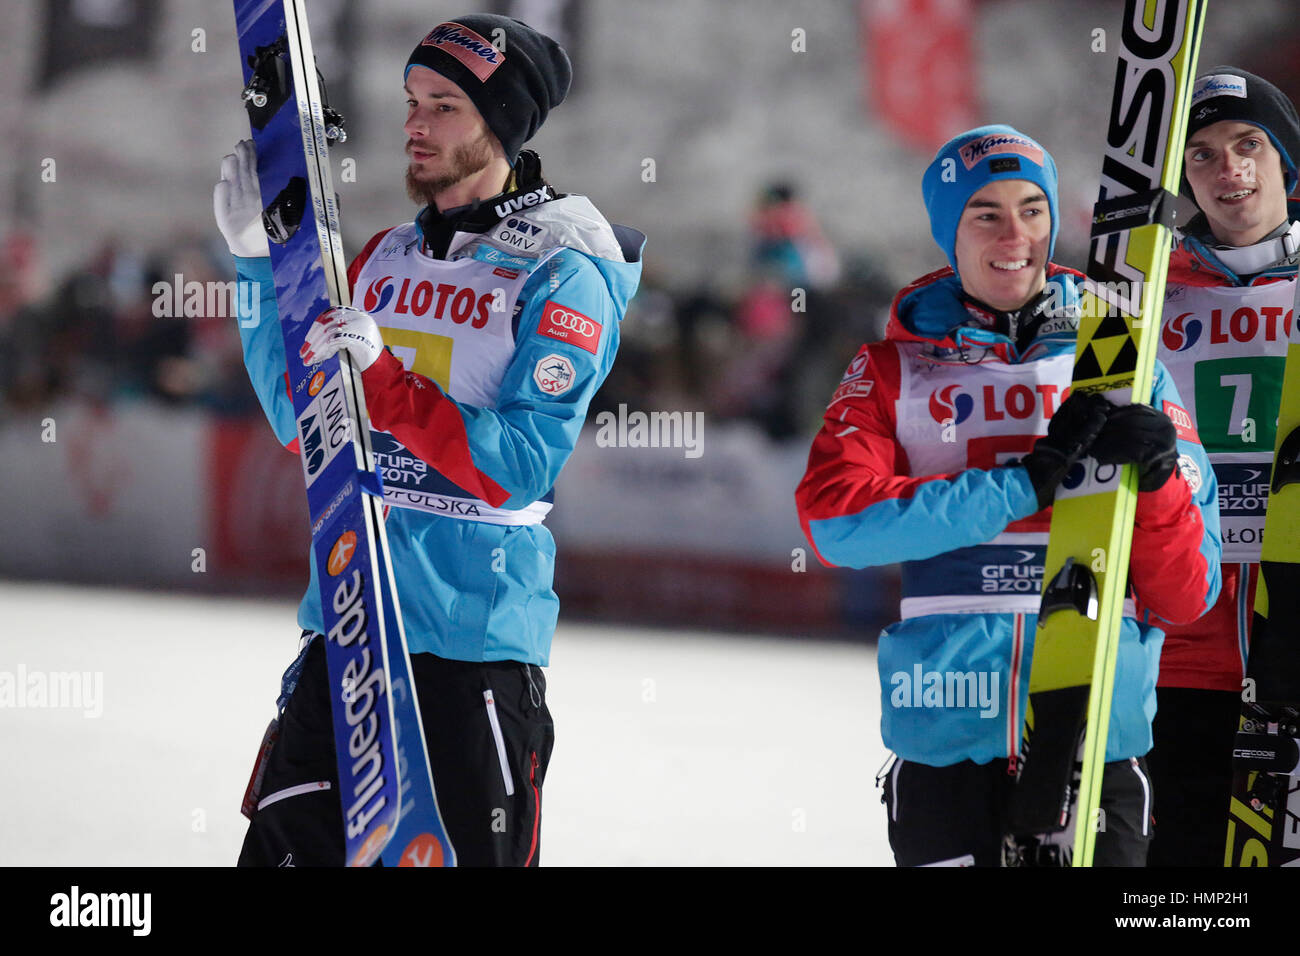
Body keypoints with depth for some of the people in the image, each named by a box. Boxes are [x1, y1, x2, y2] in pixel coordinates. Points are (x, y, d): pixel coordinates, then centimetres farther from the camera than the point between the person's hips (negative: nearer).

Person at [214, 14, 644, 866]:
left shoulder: (565, 274, -7)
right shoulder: (389, 257, 13)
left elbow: (519, 469, -16)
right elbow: (303, 421, 15)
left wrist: (385, 382, -27)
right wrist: (259, 259, 9)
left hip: (475, 642, -6)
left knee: (477, 852, -2)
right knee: (286, 850, 4)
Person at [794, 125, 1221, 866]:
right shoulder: (894, 371, 8)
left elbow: (1184, 599, 5)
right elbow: (836, 520, -12)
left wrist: (1156, 477, -15)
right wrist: (1027, 481, -16)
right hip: (947, 743, 0)